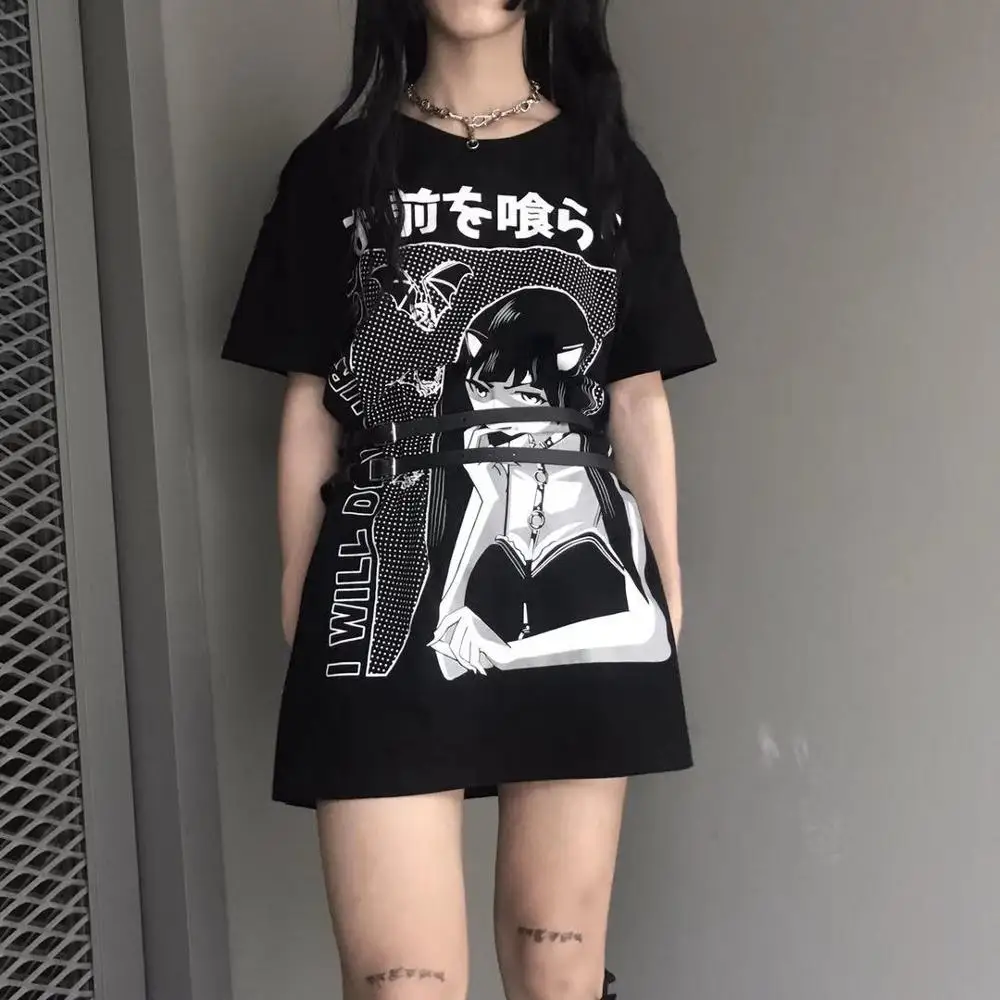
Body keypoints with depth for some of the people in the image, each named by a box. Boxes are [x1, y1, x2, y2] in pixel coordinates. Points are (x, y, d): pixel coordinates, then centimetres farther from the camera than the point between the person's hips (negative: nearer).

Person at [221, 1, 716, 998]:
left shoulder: (608, 165, 12)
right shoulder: (336, 164, 8)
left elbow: (639, 400, 12)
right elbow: (309, 404, 7)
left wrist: (667, 588, 9)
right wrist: (299, 602, 5)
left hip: (580, 585, 2)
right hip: (392, 598, -1)